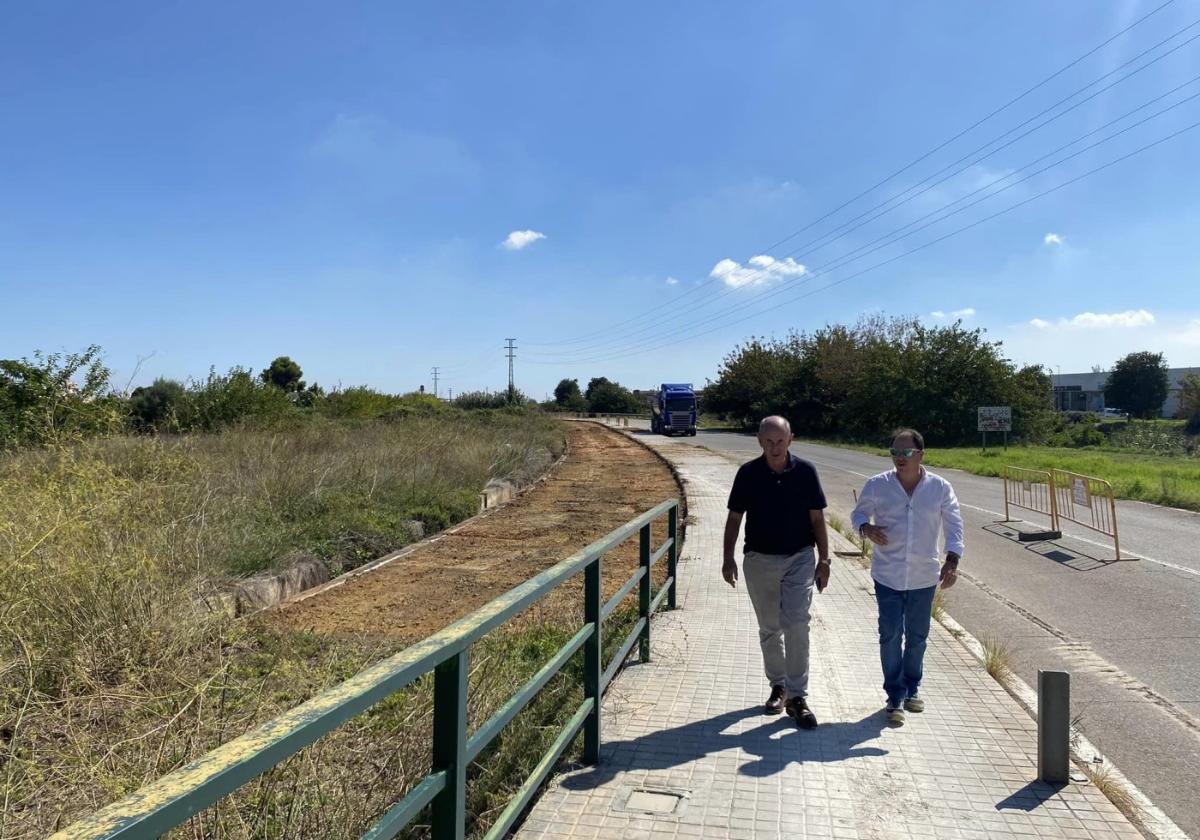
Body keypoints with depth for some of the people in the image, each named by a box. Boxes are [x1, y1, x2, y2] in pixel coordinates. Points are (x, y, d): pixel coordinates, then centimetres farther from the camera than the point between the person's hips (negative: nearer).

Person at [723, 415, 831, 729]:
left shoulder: (805, 471, -5)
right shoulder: (748, 473, -5)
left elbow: (817, 518, 2)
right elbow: (734, 518, 2)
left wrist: (823, 561, 1)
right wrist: (728, 558, -4)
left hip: (800, 558, -1)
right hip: (760, 560, 1)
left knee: (796, 624, -10)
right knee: (769, 629, 12)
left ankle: (797, 696, 0)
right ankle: (778, 686, 29)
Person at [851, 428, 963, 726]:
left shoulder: (940, 487, -4)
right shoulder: (877, 485, -6)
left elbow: (954, 525, -1)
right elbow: (858, 513, 5)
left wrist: (952, 560, -14)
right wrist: (866, 528, -18)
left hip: (923, 576, 2)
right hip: (888, 576, -1)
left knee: (917, 636, 15)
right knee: (890, 636, -2)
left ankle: (911, 689, 35)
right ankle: (895, 697, 12)